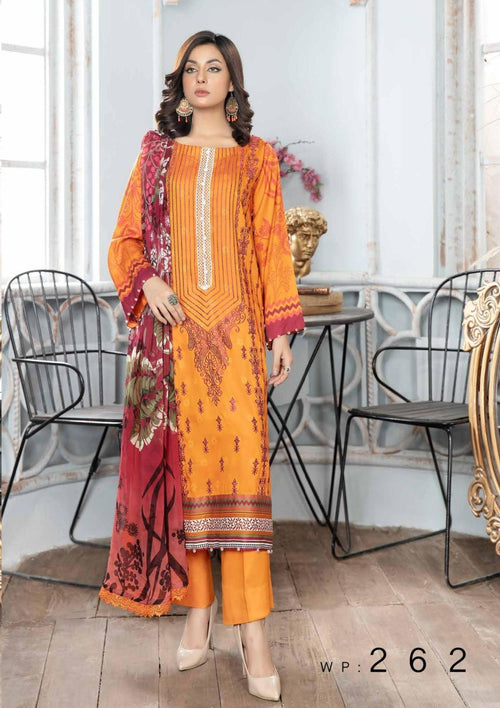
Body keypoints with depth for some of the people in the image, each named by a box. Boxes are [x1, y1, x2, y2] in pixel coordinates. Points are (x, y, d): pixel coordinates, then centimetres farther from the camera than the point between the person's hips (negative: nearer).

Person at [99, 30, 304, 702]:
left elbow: (272, 246, 8)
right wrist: (146, 281, -8)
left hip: (235, 326, -1)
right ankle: (198, 607, 13)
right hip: (172, 326, 2)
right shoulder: (157, 152, 14)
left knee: (241, 462, -8)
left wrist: (281, 330, 1)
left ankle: (252, 631, -4)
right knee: (183, 458, 1)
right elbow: (127, 237, 12)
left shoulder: (257, 157, 11)